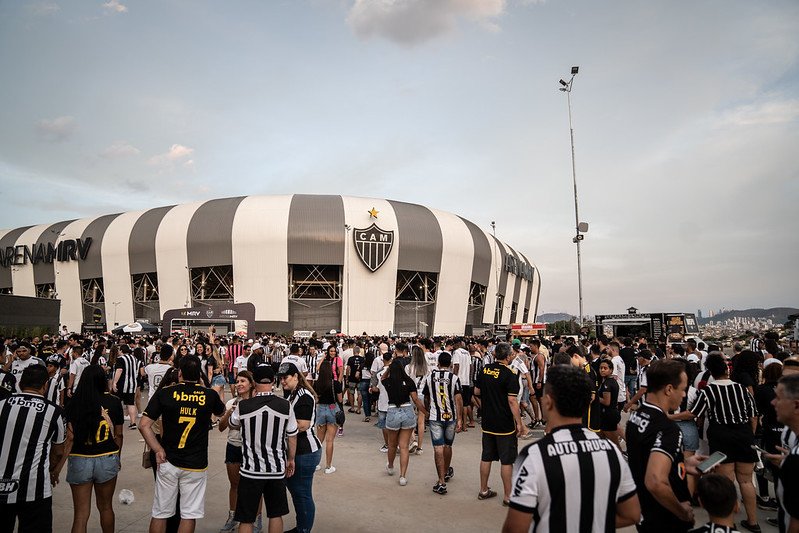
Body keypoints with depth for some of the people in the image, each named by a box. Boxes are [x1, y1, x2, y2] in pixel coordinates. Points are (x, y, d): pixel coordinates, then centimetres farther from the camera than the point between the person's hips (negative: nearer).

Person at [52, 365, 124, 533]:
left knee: (80, 514, 10)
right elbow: (119, 435, 4)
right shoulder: (114, 402, -5)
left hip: (80, 461, -1)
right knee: (106, 507, 20)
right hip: (107, 459, 1)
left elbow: (70, 438, -12)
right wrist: (117, 458, 18)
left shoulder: (74, 404, -9)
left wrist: (59, 466, -6)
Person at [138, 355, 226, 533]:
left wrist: (158, 450, -4)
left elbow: (144, 425, -10)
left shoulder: (164, 393, -7)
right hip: (196, 465, -1)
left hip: (168, 461, 1)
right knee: (189, 514, 9)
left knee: (160, 513, 14)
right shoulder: (210, 395, -5)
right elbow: (221, 412, 18)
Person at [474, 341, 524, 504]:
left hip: (487, 422, 6)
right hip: (505, 424, -6)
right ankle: (508, 496, 12)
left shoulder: (485, 369, 1)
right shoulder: (509, 374, -17)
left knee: (486, 457, 15)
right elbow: (512, 401, -20)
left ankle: (483, 490, 26)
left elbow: (476, 391, 11)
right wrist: (519, 423, -14)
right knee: (506, 460, 4)